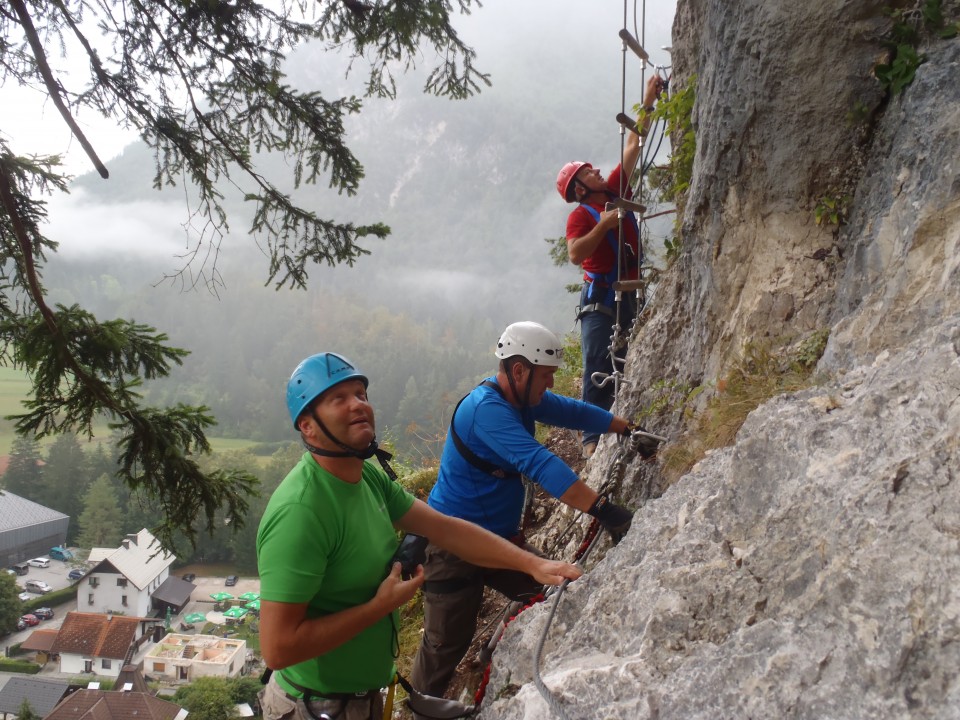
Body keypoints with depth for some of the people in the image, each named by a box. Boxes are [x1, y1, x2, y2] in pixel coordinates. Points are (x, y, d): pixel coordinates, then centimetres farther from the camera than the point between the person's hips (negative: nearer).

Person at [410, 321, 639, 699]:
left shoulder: (522, 397, 0)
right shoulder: (486, 408, -28)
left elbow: (574, 412, 13)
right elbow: (538, 463, -38)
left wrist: (629, 428, 16)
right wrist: (602, 508, -43)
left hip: (502, 536, 8)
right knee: (447, 642, -1)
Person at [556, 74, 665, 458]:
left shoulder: (617, 190, 11)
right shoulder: (581, 216, -7)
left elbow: (634, 145, 14)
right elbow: (575, 255, -22)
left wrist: (649, 101, 13)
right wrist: (604, 224, -22)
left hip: (631, 294, 7)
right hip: (601, 298, -7)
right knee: (598, 369, -7)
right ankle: (592, 437, -3)